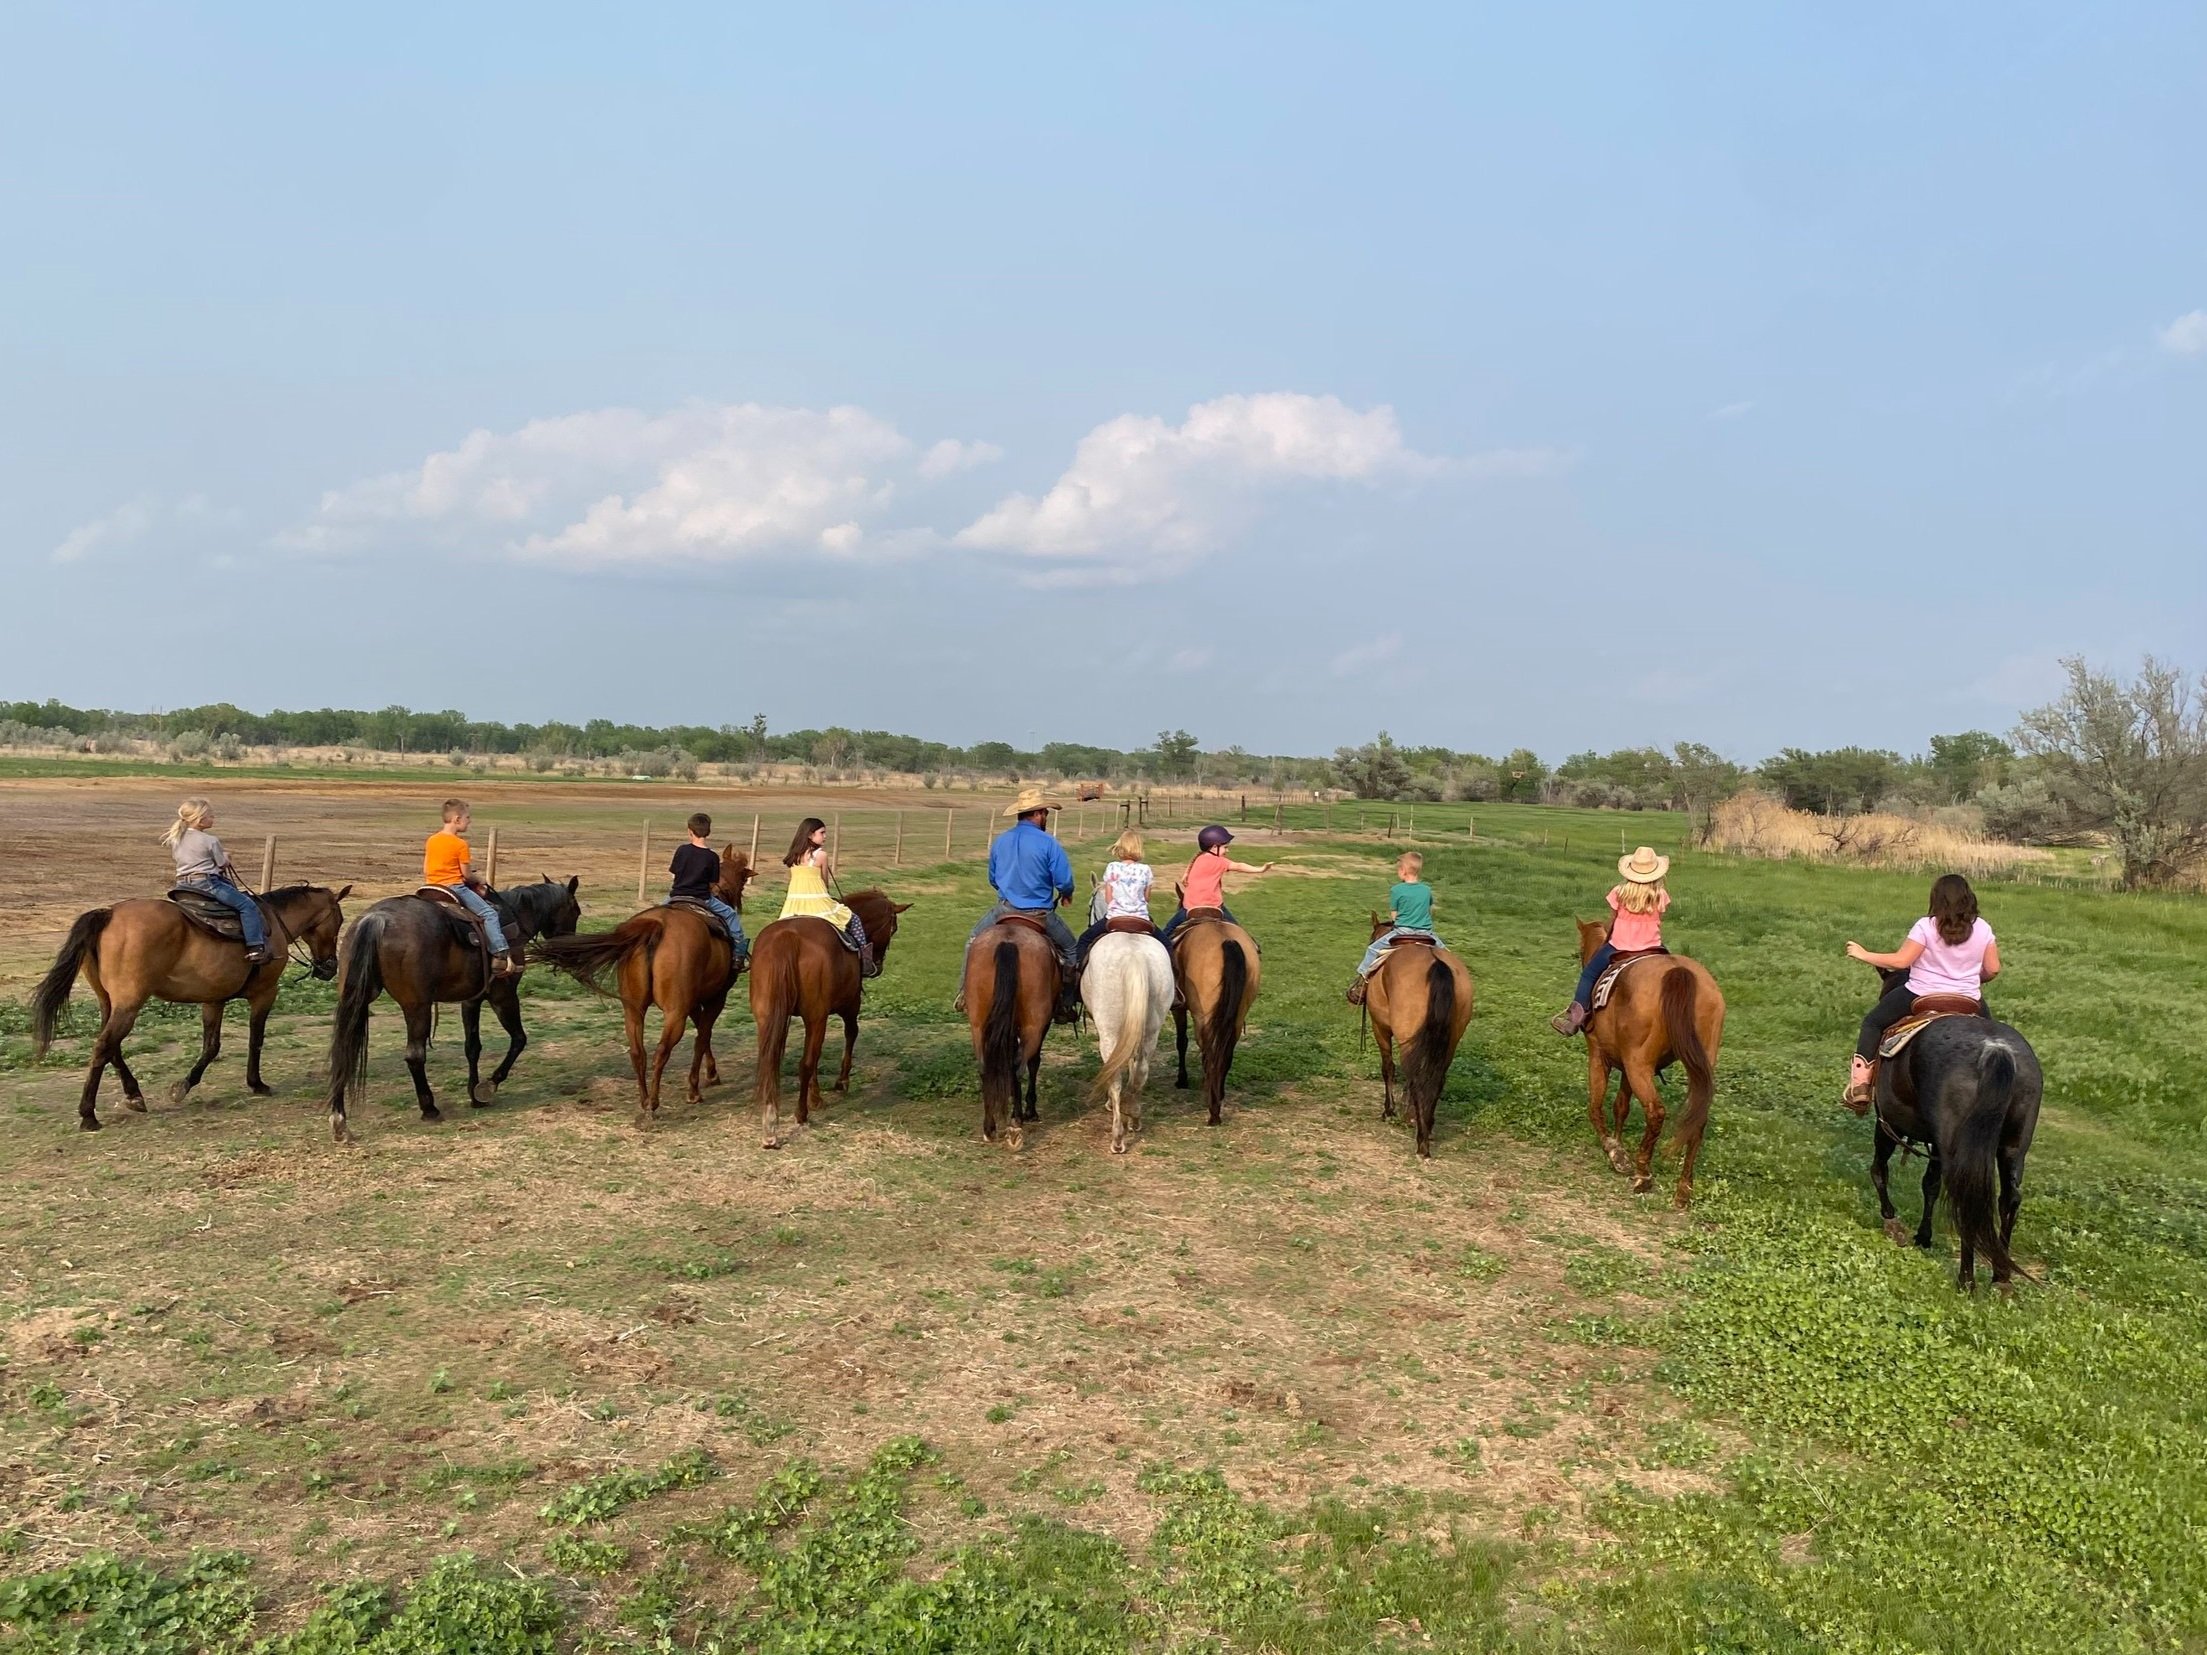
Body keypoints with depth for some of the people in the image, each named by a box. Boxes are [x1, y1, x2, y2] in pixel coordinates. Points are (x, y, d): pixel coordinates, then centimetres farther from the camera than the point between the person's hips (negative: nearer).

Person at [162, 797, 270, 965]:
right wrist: (226, 856, 18)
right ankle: (255, 948, -19)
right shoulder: (211, 841, -13)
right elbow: (223, 864, -5)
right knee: (248, 905, -9)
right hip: (207, 884, -9)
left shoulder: (176, 838, 10)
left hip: (183, 884, 9)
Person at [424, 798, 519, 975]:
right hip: (455, 887, -7)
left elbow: (425, 870, 13)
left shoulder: (431, 840, 10)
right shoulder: (460, 844, -13)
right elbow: (467, 874, -9)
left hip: (432, 887, 8)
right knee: (489, 913, -6)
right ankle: (501, 955, -15)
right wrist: (479, 883, 9)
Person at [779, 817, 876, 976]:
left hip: (793, 906, 5)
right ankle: (865, 962, 9)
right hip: (817, 903, -5)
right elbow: (825, 883, 2)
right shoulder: (821, 854, -6)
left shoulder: (793, 855, 10)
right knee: (854, 919, 13)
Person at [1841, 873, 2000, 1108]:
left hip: (1921, 996, -4)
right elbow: (1993, 969, 3)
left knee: (1873, 1022, 14)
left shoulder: (1926, 926, -14)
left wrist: (1864, 955, -5)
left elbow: (1901, 961, -16)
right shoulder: (1982, 929, -1)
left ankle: (1860, 1083, 4)